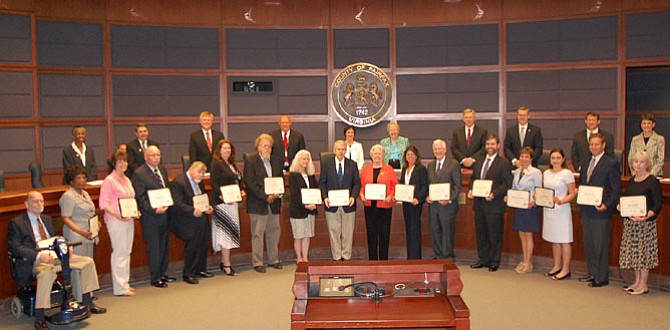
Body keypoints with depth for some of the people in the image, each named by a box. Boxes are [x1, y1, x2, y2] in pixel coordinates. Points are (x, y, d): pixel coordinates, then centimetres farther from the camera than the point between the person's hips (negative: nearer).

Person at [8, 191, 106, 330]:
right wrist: (38, 255, -25)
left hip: (55, 256, 7)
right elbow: (15, 248, -10)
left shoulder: (47, 219, 22)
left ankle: (87, 302, 3)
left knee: (88, 261, -5)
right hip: (34, 261, -7)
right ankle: (39, 318, -33)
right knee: (47, 272, -41)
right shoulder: (17, 223, 1)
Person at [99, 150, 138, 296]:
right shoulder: (109, 180, -8)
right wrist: (118, 215, -24)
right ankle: (120, 288, -1)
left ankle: (125, 283, 21)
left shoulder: (127, 180, 16)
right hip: (116, 220, -8)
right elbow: (103, 203, -14)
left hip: (129, 220, 8)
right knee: (119, 252, -6)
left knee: (127, 251, 12)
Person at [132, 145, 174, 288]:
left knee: (164, 246, 14)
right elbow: (140, 198, -14)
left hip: (164, 213, 7)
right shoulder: (139, 174, -11)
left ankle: (162, 274, 27)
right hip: (150, 217, -7)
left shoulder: (163, 169, 11)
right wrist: (154, 210, -23)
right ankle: (155, 278, 11)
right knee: (154, 248, 0)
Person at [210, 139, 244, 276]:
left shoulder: (232, 164, 17)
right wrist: (223, 197, -25)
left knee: (229, 233, 12)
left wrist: (241, 191, 6)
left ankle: (223, 261, 22)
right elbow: (214, 184, -16)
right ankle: (227, 265, -3)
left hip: (233, 202, 9)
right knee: (226, 232, -8)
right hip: (222, 203, -9)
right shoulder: (216, 164, -8)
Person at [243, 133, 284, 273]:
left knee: (274, 232, 11)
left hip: (274, 203, 5)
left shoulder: (277, 160, 11)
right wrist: (266, 197, -16)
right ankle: (257, 262, 9)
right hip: (257, 204, -5)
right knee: (257, 234, 0)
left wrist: (278, 193, -5)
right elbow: (250, 183, -12)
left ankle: (273, 260, 25)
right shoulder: (250, 161, -6)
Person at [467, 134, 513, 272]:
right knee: (480, 233, 13)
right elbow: (473, 178, 20)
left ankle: (494, 262, 13)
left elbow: (507, 184, -12)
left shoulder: (504, 163, -6)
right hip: (479, 204, 6)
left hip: (494, 205, -6)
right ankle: (483, 259, 25)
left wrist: (494, 194, -23)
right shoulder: (479, 162, 14)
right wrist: (470, 190, 1)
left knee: (495, 235, 2)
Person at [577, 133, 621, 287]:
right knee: (588, 244, 14)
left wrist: (607, 205, -19)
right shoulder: (585, 163, 14)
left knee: (601, 245, -1)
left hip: (601, 211, -7)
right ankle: (592, 273, 25)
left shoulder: (611, 164, -8)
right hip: (586, 210, 7)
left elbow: (616, 189, -9)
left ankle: (602, 278, 8)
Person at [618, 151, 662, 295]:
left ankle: (643, 285, 7)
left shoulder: (653, 182, -10)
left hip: (645, 222, -7)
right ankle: (637, 281, 22)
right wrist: (621, 206, 0)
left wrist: (646, 216, -27)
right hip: (630, 222, 7)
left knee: (644, 251, -1)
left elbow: (658, 205, -13)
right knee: (634, 251, 12)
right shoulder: (632, 181, 11)